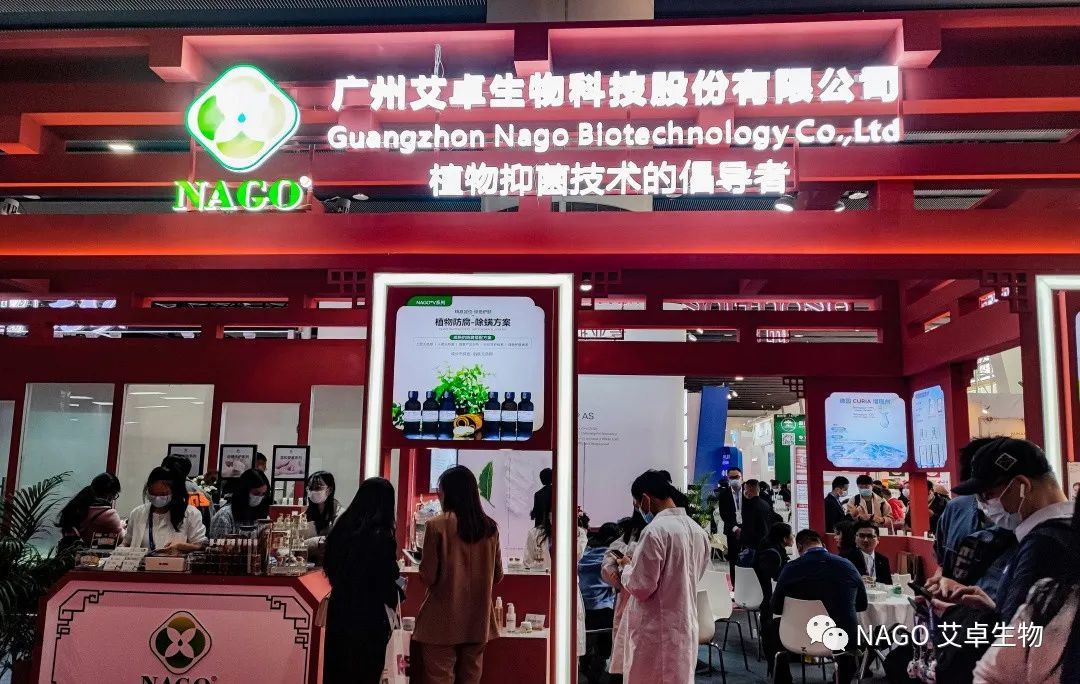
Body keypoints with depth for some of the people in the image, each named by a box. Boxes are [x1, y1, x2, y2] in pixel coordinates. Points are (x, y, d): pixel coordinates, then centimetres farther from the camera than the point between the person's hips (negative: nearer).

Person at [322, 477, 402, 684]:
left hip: (338, 611, 6)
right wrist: (396, 596, 7)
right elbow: (387, 584, -14)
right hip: (368, 617, -6)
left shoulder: (341, 528, 0)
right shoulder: (382, 537, -18)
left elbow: (329, 568, 12)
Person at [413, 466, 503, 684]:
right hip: (478, 620, 4)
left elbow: (428, 577, -11)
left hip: (443, 620, -4)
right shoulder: (490, 527, 1)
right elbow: (497, 575, 9)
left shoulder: (437, 525, -12)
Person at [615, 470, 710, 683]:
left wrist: (627, 567, 1)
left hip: (655, 632, -7)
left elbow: (640, 587, -19)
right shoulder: (698, 531, 7)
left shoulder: (655, 531, -19)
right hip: (685, 628, 7)